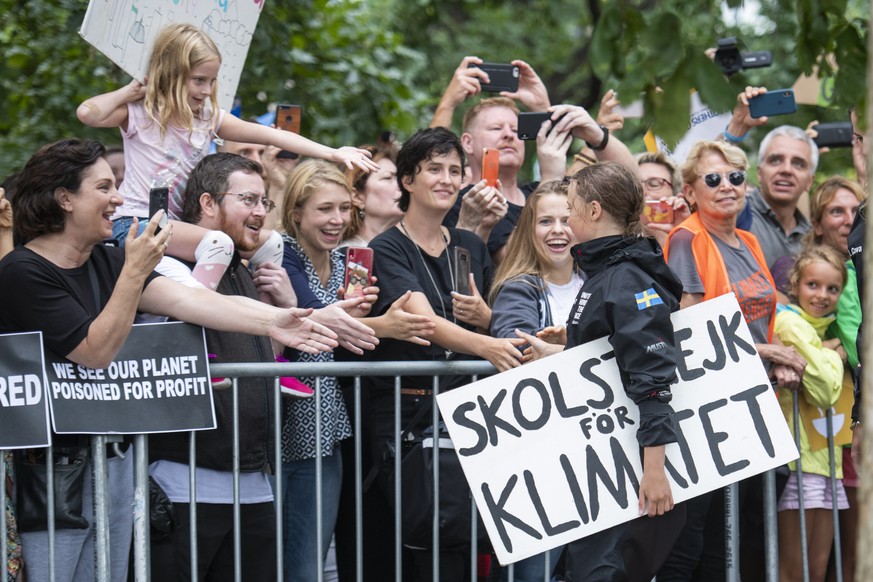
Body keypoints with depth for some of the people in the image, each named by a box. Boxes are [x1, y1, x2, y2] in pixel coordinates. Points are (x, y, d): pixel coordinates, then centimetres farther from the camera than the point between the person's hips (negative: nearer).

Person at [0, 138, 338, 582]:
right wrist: (134, 272, -22)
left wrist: (270, 321, -15)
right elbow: (96, 351, -19)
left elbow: (182, 300, -3)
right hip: (48, 469, -8)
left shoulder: (104, 262, 10)